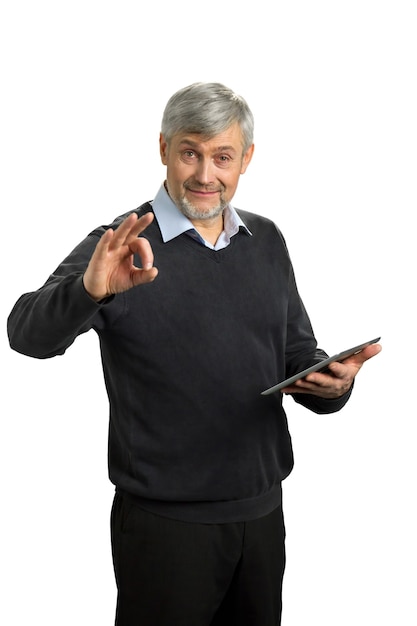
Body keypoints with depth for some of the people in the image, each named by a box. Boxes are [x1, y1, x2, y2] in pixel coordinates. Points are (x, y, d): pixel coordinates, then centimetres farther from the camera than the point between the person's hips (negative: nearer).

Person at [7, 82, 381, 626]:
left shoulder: (266, 241, 7)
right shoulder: (122, 246, -10)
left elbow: (296, 353, 12)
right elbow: (29, 333, -22)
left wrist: (331, 382, -11)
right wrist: (89, 290, -43)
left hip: (262, 508, 5)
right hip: (165, 519, -5)